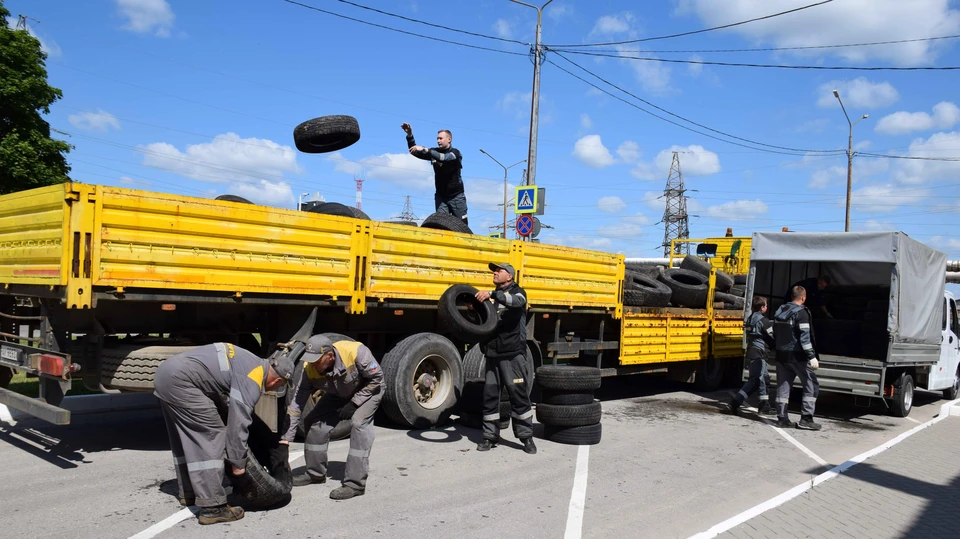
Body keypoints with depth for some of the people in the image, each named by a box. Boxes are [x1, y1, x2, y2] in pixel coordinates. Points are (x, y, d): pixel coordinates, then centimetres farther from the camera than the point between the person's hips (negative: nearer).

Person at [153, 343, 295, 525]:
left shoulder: (254, 364, 19)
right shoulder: (251, 380, -9)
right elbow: (238, 424, -11)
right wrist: (238, 465, -2)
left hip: (167, 372, 11)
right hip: (179, 379, -11)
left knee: (186, 437, 21)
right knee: (211, 435, -7)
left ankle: (188, 493, 32)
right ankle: (212, 507, -6)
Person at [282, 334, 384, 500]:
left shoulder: (355, 352, -41)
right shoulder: (309, 369, -27)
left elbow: (376, 378, -25)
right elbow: (296, 404, -20)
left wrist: (354, 403, -27)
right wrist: (286, 437, -23)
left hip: (369, 389, -5)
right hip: (339, 394, 5)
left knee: (358, 424, -26)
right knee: (313, 422, -3)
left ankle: (355, 484, -20)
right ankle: (315, 473, 17)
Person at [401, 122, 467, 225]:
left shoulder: (455, 153, -10)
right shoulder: (434, 152, 5)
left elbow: (443, 158, -30)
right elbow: (414, 152, 2)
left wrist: (424, 149, -37)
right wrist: (410, 135, -12)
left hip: (456, 196, -3)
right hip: (440, 196, 3)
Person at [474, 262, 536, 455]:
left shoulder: (517, 292, 1)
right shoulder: (490, 297, 20)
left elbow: (516, 301, -24)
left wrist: (492, 294, -38)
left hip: (513, 353, -6)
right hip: (492, 354, 6)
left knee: (518, 394, -3)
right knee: (489, 395, 5)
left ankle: (526, 436, 6)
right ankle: (490, 436, 14)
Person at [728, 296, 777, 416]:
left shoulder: (750, 320, 15)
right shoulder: (764, 321, -11)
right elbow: (773, 337, -9)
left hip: (751, 351, 9)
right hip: (759, 353, -9)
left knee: (763, 378, 15)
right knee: (755, 380, -8)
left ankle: (764, 406, 19)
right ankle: (736, 401, -16)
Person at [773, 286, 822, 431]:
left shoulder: (780, 311, 10)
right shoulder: (801, 313, -13)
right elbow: (804, 337, -19)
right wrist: (811, 356, -17)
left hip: (781, 354, 7)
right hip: (797, 356, -7)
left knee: (783, 385, 10)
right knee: (811, 385, 2)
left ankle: (782, 418, 10)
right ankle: (806, 418, -2)